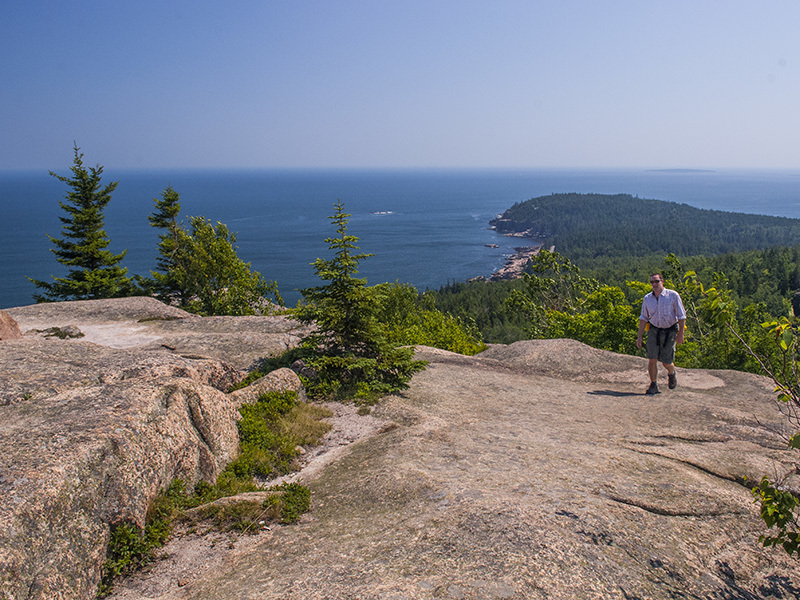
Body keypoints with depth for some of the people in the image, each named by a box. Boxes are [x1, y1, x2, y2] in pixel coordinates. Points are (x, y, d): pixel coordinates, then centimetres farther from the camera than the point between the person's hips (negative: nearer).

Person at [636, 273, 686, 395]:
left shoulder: (673, 295, -8)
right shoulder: (647, 298, 2)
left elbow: (681, 316, -4)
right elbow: (643, 318, 9)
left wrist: (681, 334, -10)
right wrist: (640, 336, 5)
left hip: (669, 332, -2)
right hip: (654, 331, 2)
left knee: (666, 362, 1)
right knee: (652, 359, -7)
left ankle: (672, 374, 36)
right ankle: (653, 386, 5)